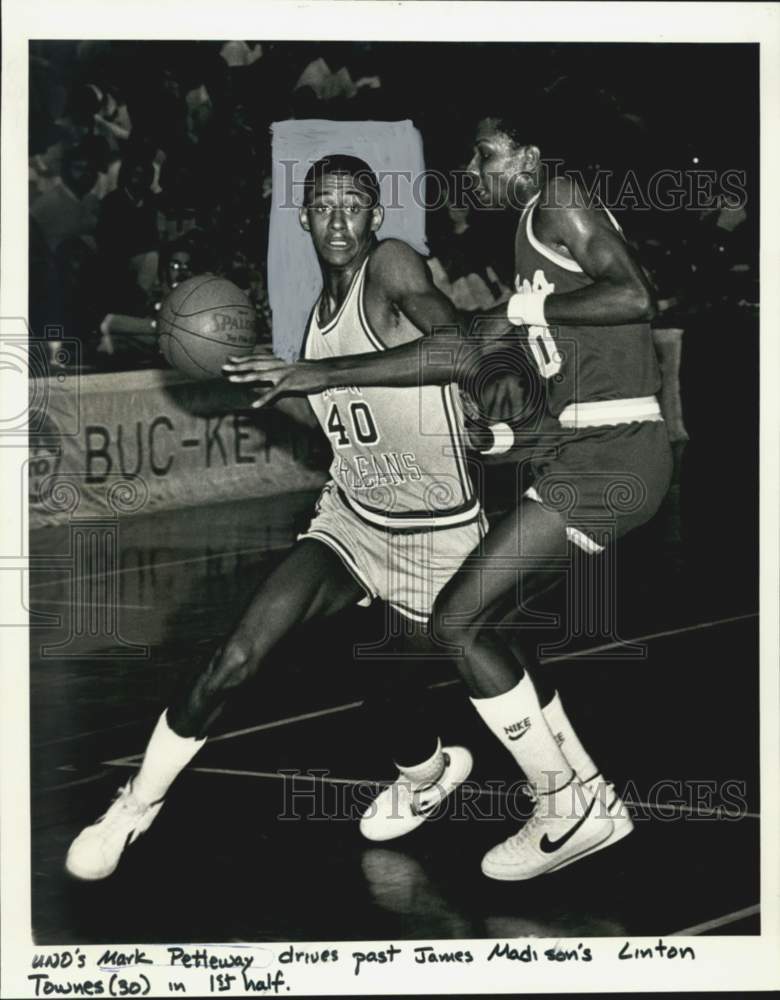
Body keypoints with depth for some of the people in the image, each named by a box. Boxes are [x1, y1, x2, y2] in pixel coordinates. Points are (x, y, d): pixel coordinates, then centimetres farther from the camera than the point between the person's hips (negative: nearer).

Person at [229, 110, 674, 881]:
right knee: (485, 617, 15)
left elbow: (635, 297, -23)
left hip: (606, 453, -10)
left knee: (459, 617, -7)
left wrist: (527, 309, -10)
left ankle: (567, 810, 5)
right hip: (594, 452, 10)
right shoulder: (534, 234, 22)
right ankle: (590, 798, 21)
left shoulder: (558, 203, -5)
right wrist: (321, 375, 17)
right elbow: (461, 351, 18)